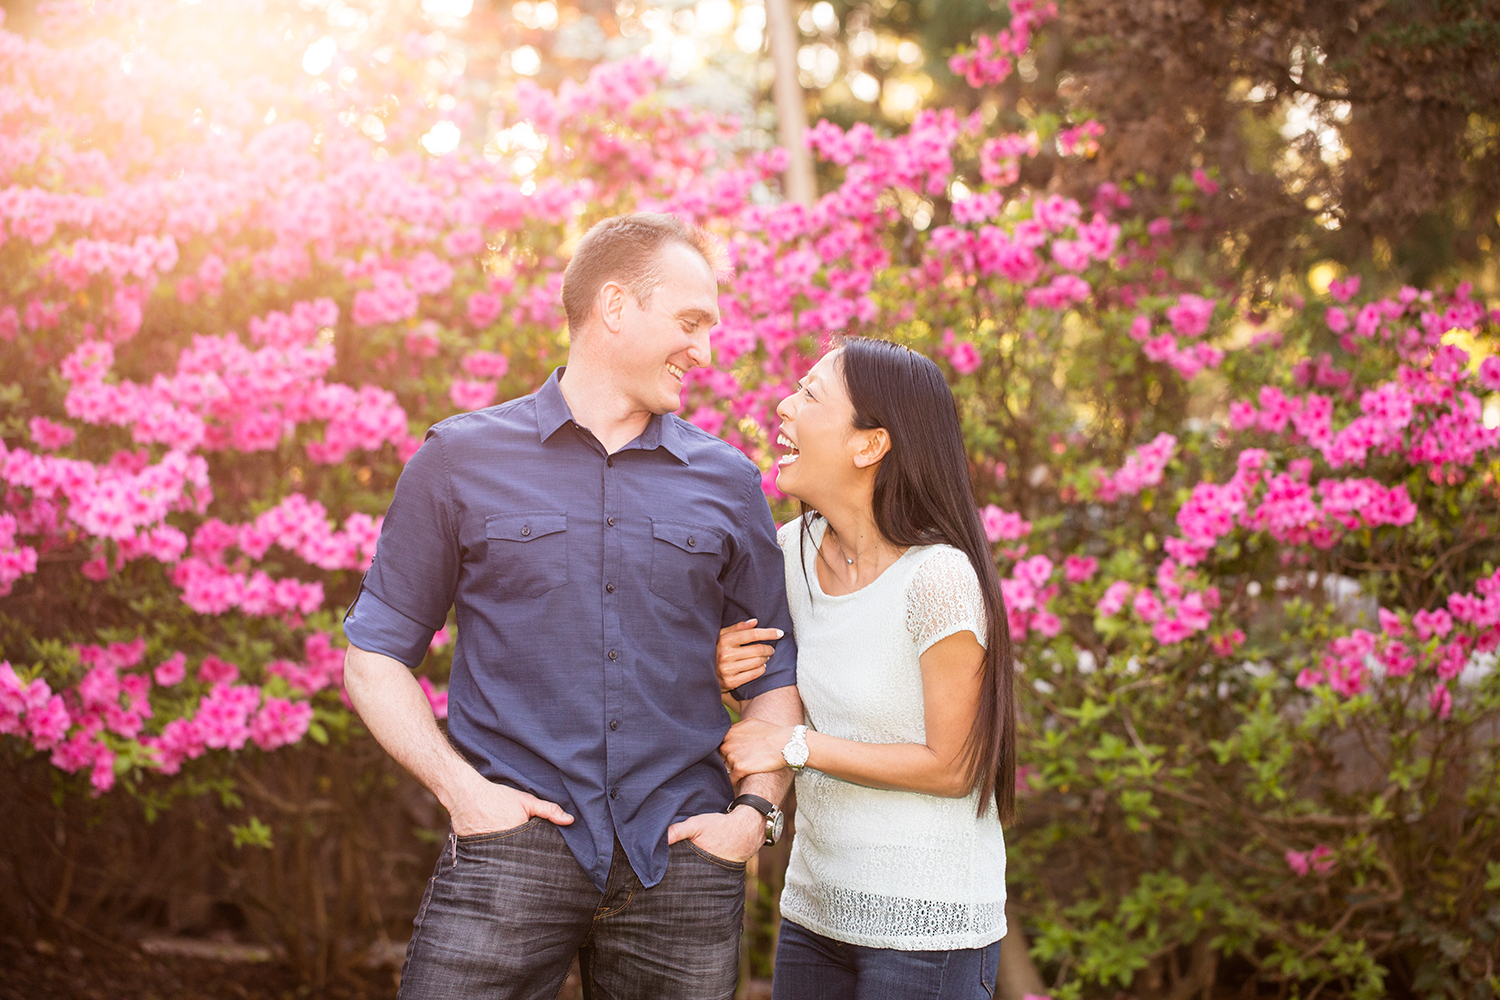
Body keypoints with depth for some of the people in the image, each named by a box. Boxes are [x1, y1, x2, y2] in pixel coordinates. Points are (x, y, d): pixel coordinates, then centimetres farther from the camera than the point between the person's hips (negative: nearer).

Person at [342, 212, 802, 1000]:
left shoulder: (727, 482, 12)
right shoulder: (460, 459, 5)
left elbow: (775, 673, 16)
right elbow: (376, 657, 6)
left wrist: (757, 810, 1)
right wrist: (459, 788, -7)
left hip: (681, 864, 2)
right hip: (513, 845, -2)